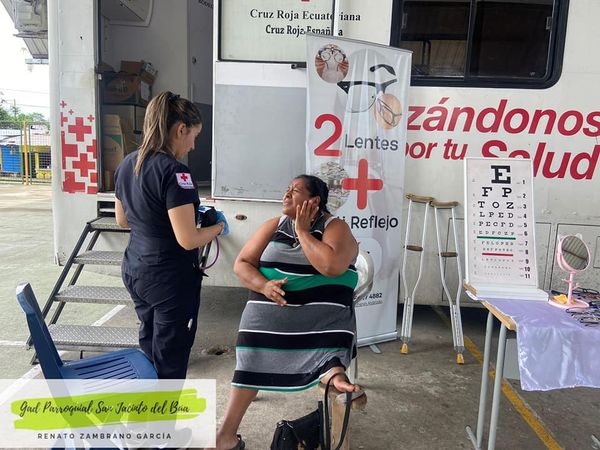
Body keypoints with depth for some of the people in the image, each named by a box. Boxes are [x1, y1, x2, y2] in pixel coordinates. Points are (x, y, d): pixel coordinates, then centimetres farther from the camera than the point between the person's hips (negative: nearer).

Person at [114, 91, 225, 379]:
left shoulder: (126, 164, 3)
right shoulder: (173, 171, -23)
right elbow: (188, 240, -24)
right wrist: (217, 226, -6)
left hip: (134, 270, 9)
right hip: (170, 279, -8)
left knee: (149, 349, 24)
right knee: (170, 360, 8)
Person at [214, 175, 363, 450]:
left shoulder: (335, 227, -2)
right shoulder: (274, 226, 10)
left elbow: (332, 266, -21)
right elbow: (241, 264, 8)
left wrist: (302, 231, -10)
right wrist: (264, 285, -12)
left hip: (321, 307, -1)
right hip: (273, 305, 1)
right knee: (254, 355, -9)